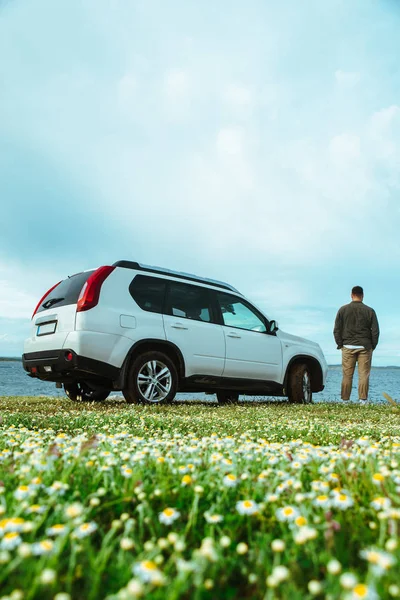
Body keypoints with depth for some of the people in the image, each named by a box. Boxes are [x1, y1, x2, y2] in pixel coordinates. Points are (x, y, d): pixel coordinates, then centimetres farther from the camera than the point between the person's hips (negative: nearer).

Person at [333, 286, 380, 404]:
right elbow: (375, 331, 1)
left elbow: (337, 330, 2)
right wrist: (372, 346, 11)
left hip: (348, 347, 1)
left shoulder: (343, 310, 3)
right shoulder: (369, 311, 1)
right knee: (363, 375, 1)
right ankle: (363, 400, -1)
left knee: (347, 375, 2)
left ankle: (345, 400, 3)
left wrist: (340, 345, 9)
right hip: (365, 347, -1)